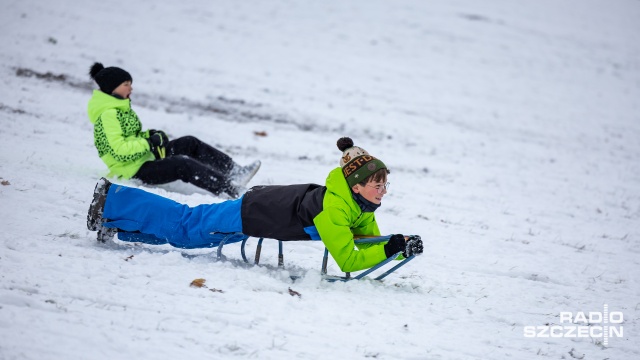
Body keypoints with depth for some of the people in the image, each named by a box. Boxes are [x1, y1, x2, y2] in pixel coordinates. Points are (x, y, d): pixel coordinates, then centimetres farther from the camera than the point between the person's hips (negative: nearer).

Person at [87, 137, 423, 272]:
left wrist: (399, 245, -14)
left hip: (268, 201, 7)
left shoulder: (360, 204, -8)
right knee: (183, 226, 8)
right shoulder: (333, 209, -34)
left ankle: (116, 223, 31)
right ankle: (111, 202, 20)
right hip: (248, 214, -7)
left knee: (187, 225, 19)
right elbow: (346, 261, -35)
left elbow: (370, 238, 4)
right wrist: (391, 249, -35)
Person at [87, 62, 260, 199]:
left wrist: (151, 135, 3)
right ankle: (232, 189, -34)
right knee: (182, 164, -28)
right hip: (135, 170, -11)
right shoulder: (108, 115, -20)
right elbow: (118, 151, -27)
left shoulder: (119, 108, 14)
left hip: (146, 157, 11)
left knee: (190, 143, 3)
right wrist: (149, 142, -22)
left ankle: (235, 171, -1)